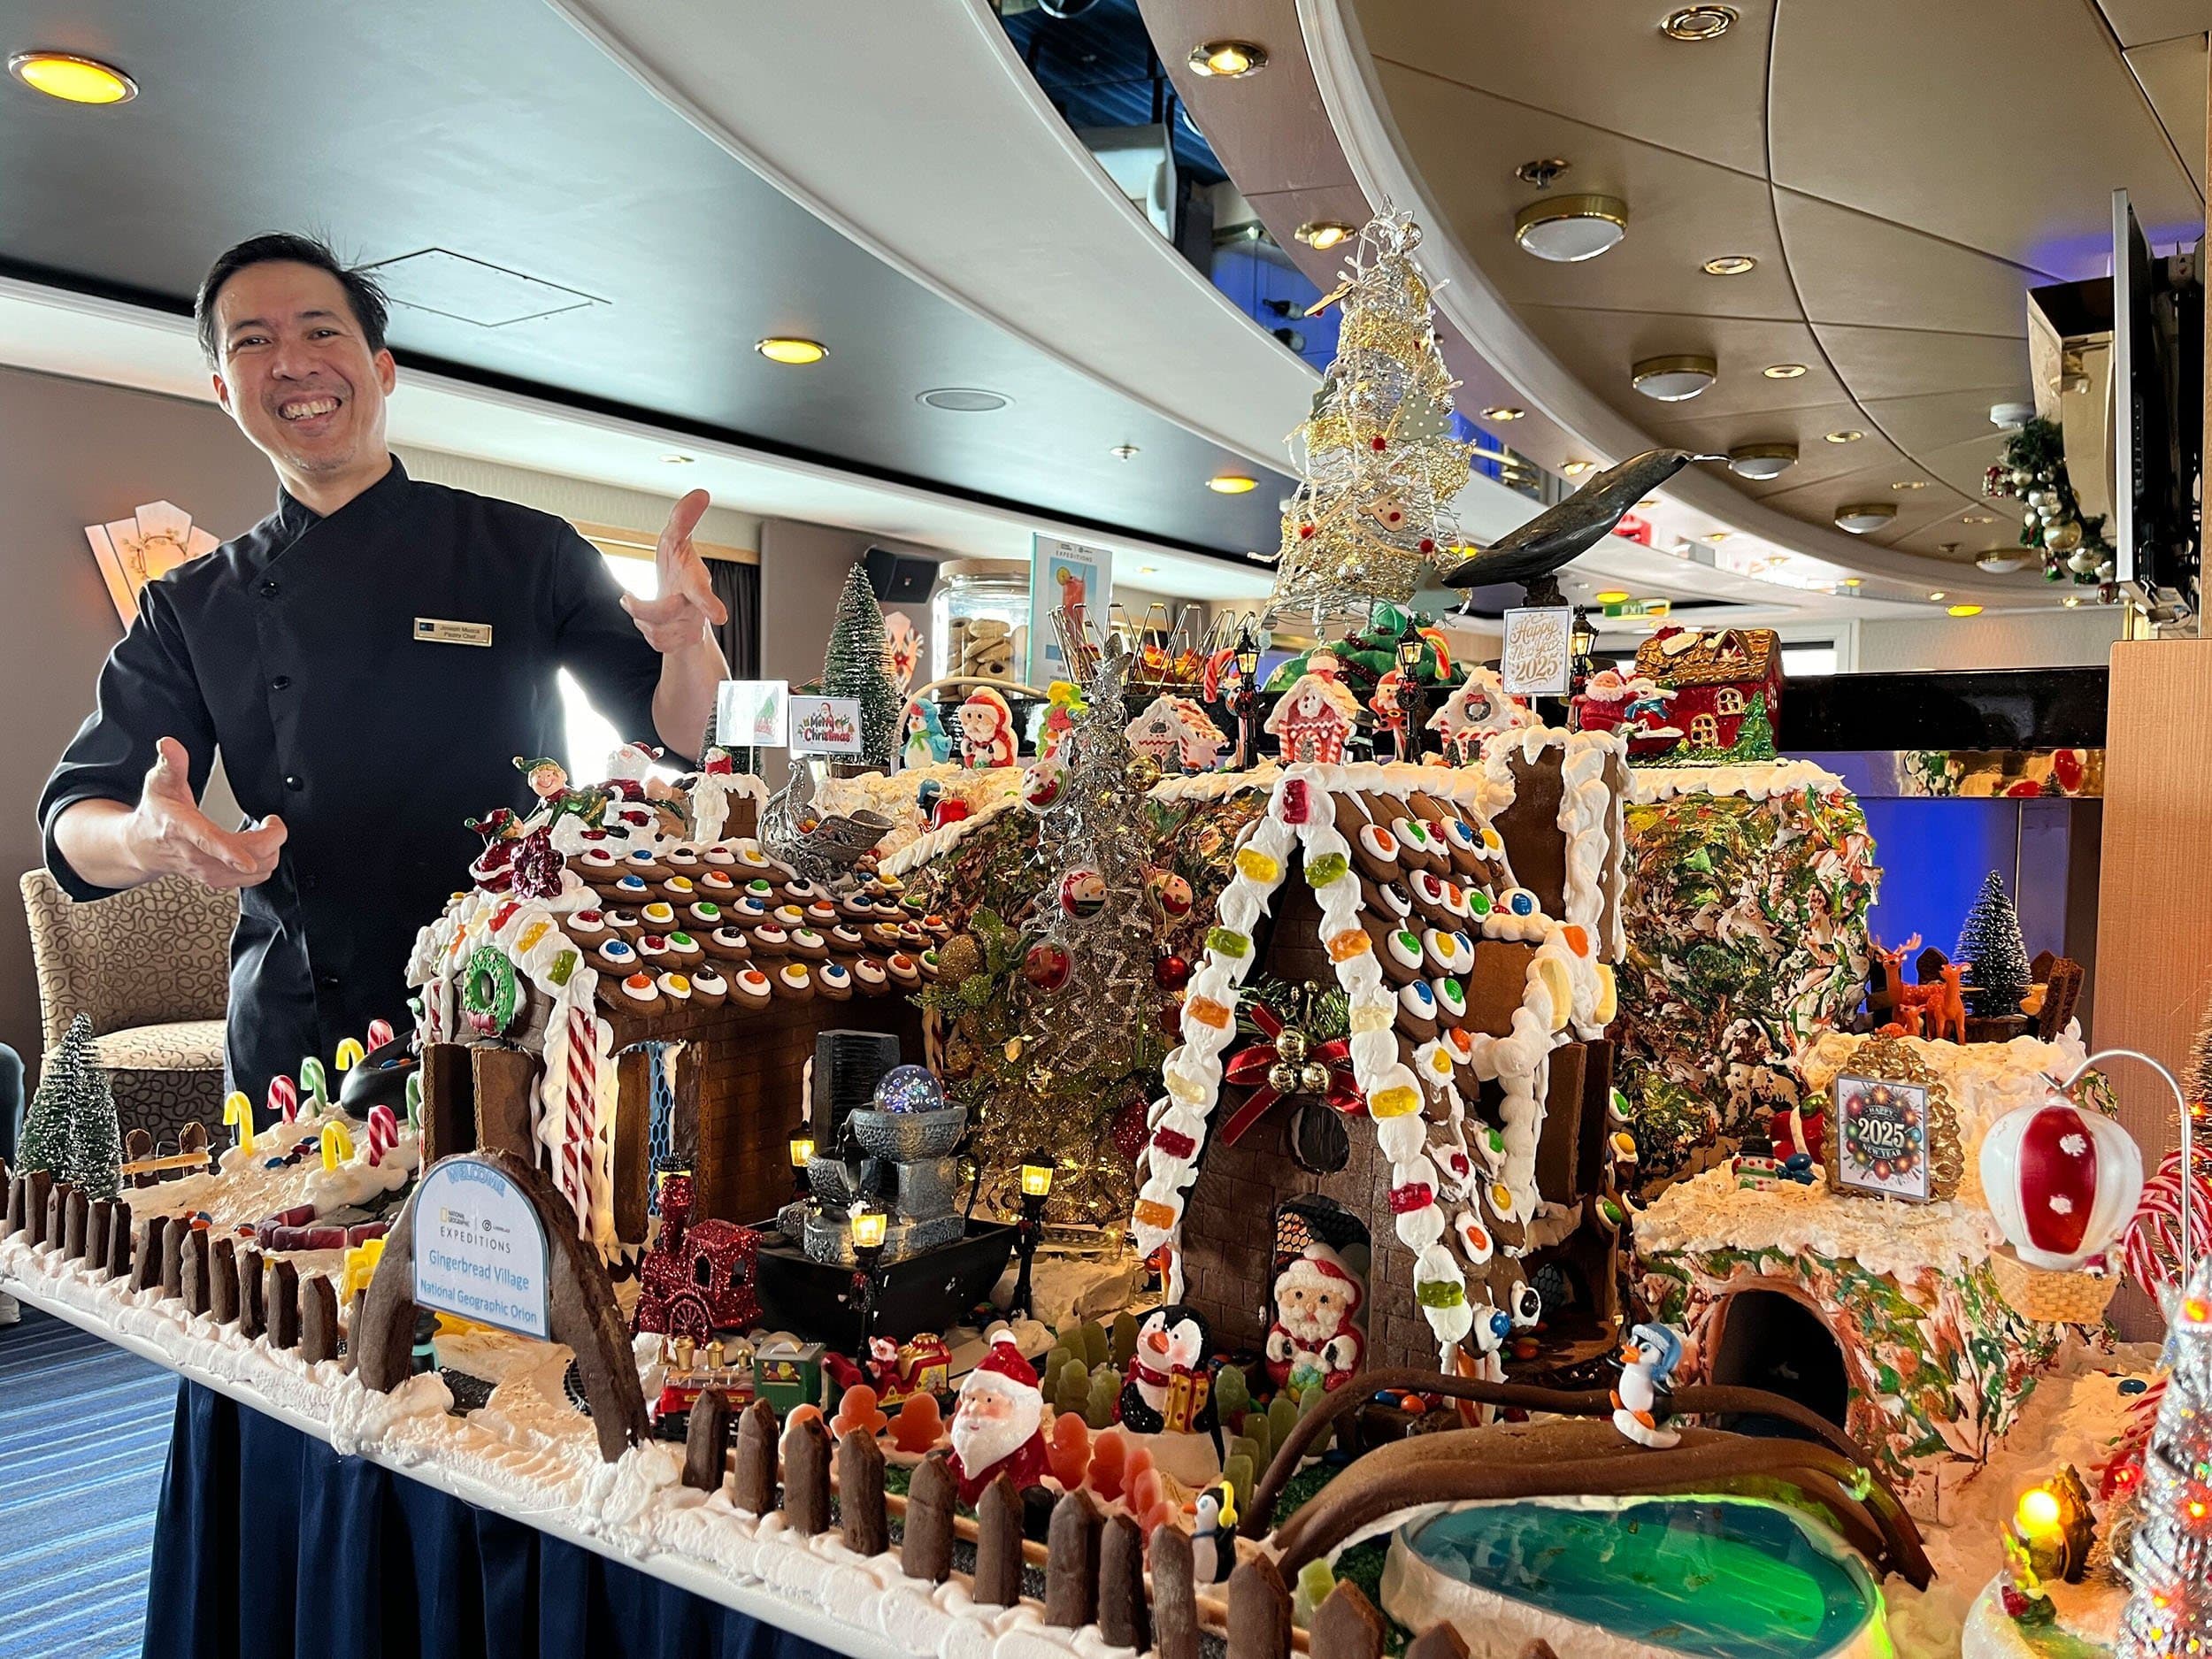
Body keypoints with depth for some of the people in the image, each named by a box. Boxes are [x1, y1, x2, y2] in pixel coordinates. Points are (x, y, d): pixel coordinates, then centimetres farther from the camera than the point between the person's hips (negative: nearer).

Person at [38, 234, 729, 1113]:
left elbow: (681, 740, -2)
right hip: (289, 1048, 2)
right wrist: (148, 841, -21)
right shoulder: (189, 609, 6)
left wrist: (686, 638, -25)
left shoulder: (526, 552, 0)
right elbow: (74, 822, 4)